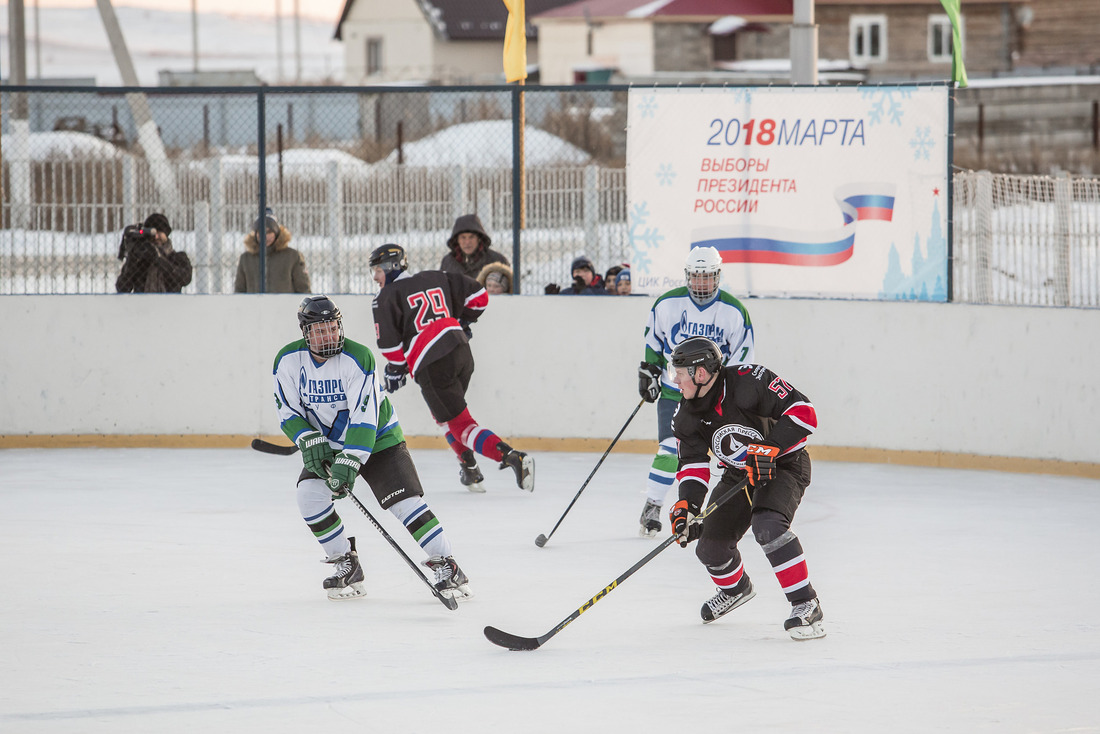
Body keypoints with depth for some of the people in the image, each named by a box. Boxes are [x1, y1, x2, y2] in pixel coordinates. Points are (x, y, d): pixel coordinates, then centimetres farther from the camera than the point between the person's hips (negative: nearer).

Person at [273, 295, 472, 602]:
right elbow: (288, 412, -3)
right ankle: (347, 568, -2)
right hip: (326, 445, 4)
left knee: (405, 501, -17)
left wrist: (349, 461, -36)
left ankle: (447, 568, -11)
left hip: (377, 439, -4)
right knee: (310, 494, -17)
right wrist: (310, 441, -19)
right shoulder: (289, 360, -12)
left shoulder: (357, 358, -25)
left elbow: (365, 417, -29)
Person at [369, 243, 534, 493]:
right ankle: (469, 470, 23)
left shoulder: (387, 297, 1)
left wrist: (395, 369, 11)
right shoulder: (436, 278, 18)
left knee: (459, 424, -5)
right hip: (462, 352, 7)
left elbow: (389, 342, -5)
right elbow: (478, 295, 18)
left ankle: (511, 457, -25)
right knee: (444, 412, 29)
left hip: (432, 365, -7)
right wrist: (463, 321, 32)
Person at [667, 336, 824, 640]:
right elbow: (693, 464, -6)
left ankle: (806, 606, -28)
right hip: (739, 475, 7)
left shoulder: (749, 381, -28)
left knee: (767, 526, -33)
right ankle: (735, 587, 41)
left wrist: (769, 448, -38)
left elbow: (803, 411, -30)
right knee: (711, 546, 6)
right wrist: (686, 505, -23)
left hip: (784, 465, -7)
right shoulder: (687, 417, -7)